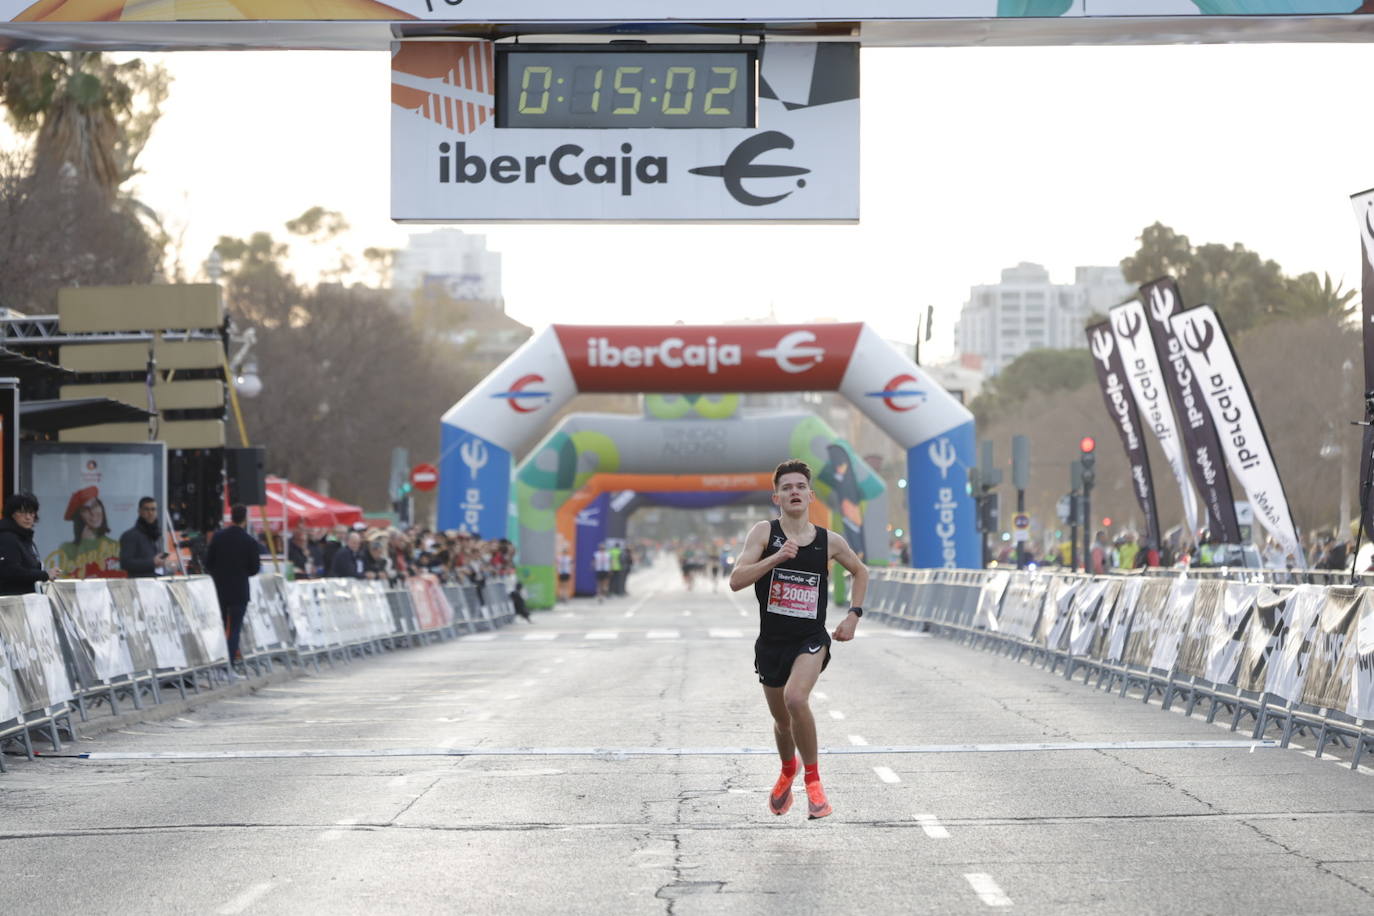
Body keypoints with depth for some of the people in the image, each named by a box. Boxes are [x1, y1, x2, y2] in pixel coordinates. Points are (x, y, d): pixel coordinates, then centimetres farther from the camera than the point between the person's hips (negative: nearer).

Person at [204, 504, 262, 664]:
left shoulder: (218, 536, -3)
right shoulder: (250, 541, -11)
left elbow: (208, 562, 0)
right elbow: (254, 569, -7)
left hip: (219, 589, 3)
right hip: (240, 590, -3)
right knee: (234, 629, 0)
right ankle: (230, 661, -5)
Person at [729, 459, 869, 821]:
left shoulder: (829, 542, -1)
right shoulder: (764, 533, -5)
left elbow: (860, 571, 20)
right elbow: (736, 580, -16)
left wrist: (854, 614, 9)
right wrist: (776, 558, -27)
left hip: (811, 640, -1)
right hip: (771, 641, 2)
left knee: (796, 699, -28)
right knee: (782, 720, 16)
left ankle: (813, 780, -11)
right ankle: (787, 773, 49)